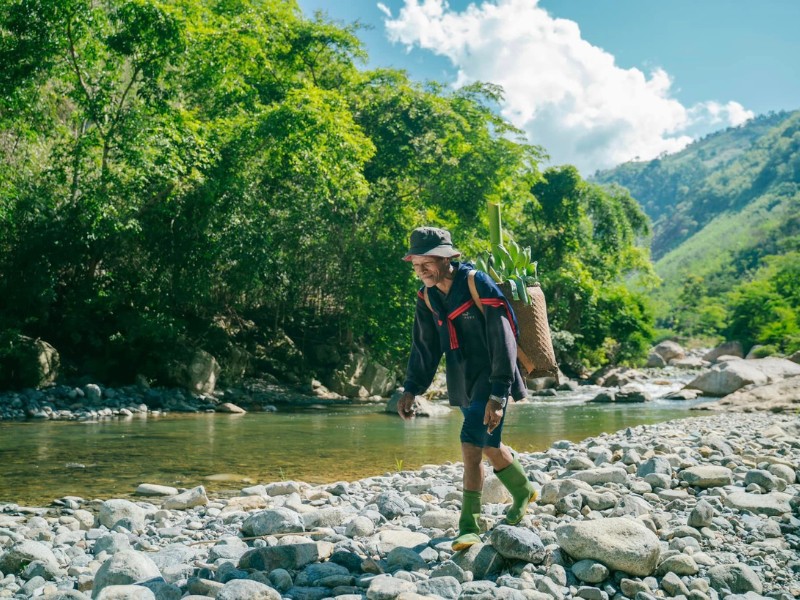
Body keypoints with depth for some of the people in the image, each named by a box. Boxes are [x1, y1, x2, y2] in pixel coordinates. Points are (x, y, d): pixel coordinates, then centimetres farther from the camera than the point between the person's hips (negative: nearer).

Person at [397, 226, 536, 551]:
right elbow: (424, 346, 10)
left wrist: (498, 395, -24)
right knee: (489, 446, 17)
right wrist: (411, 388, 3)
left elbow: (503, 343, -20)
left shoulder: (480, 287, -20)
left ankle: (469, 525, -6)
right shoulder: (427, 295, 1)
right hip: (462, 382, 7)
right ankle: (524, 492, 42)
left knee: (471, 446, -16)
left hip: (490, 378, -7)